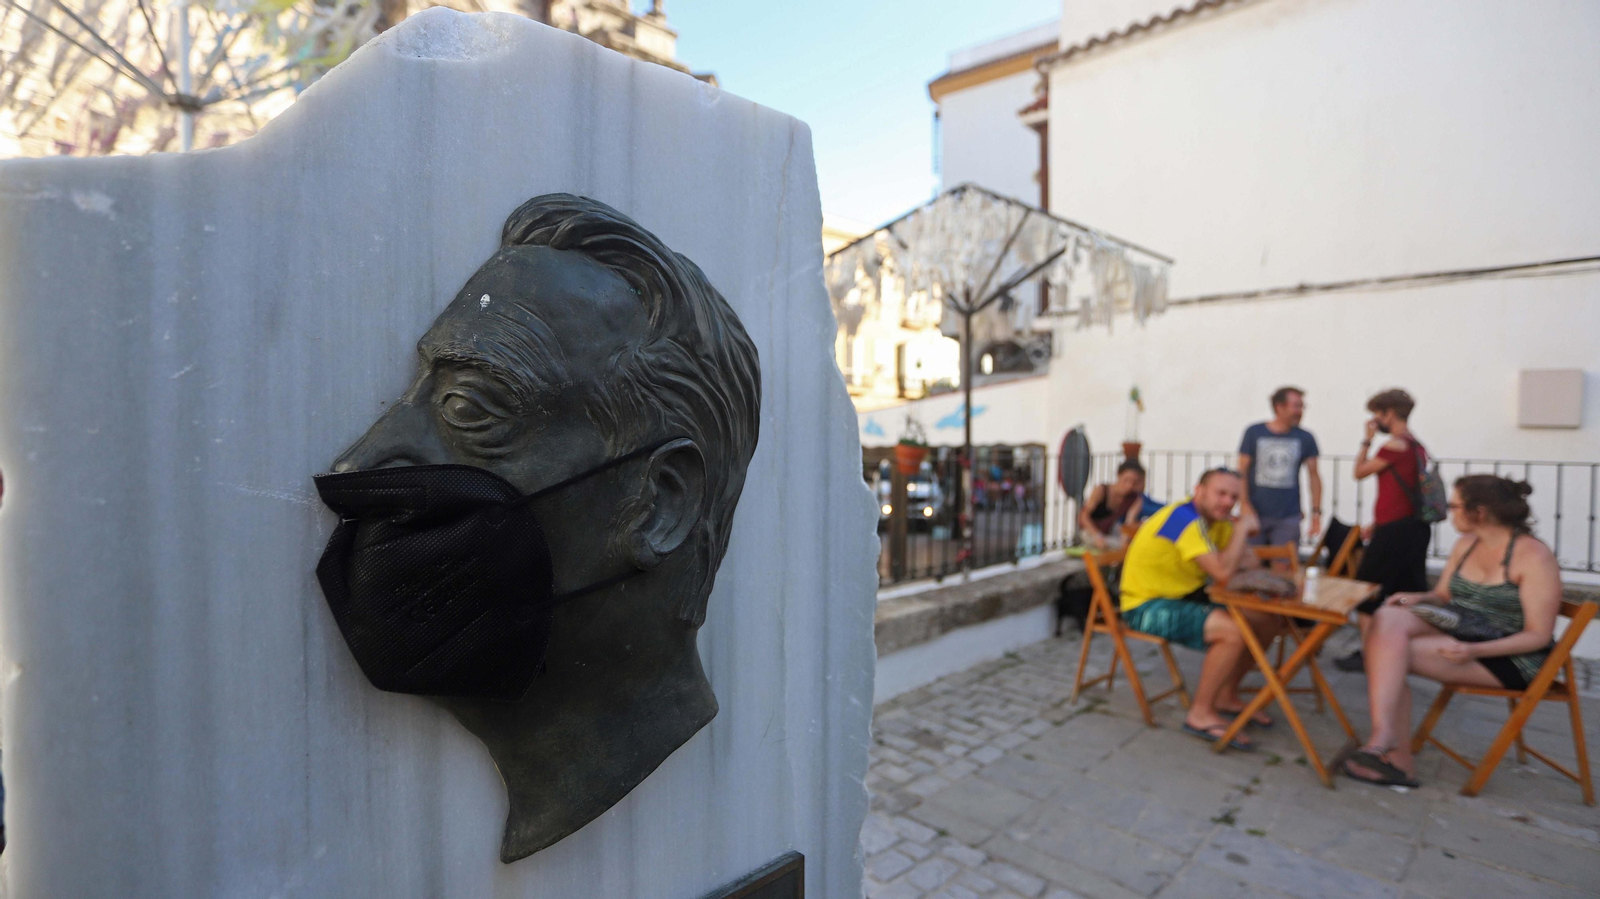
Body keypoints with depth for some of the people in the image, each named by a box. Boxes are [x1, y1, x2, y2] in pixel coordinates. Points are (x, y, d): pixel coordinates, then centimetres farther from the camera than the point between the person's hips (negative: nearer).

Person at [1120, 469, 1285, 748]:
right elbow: (1223, 573, -30)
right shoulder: (1184, 519, -24)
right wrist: (1241, 528, -19)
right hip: (1147, 606, -10)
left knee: (1268, 620, 5)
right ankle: (1201, 714, -11)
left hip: (1185, 596, 10)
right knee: (1233, 630, -29)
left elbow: (1249, 563, 5)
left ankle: (1227, 696, 20)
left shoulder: (1214, 519, 6)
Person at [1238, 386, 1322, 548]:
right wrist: (1244, 504, -10)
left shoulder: (1305, 438, 4)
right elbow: (1242, 471, -1)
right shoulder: (1254, 433, 0)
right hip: (1256, 515, -1)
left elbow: (1313, 475, 6)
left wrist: (1316, 511, 0)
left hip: (1288, 518, 1)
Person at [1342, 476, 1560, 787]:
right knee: (1388, 619, -24)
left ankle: (1398, 758, -15)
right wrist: (1419, 598, -7)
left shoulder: (1534, 556, -13)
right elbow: (1442, 596, 17)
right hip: (1459, 638, 7)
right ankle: (1384, 737, -28)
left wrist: (1475, 651, -29)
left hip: (1510, 657, -6)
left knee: (1393, 654, -25)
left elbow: (1538, 635, -15)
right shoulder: (1466, 545, 8)